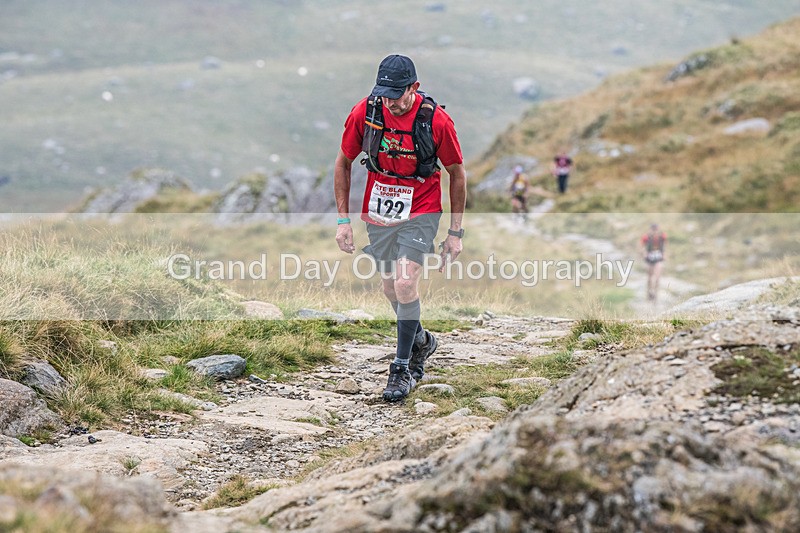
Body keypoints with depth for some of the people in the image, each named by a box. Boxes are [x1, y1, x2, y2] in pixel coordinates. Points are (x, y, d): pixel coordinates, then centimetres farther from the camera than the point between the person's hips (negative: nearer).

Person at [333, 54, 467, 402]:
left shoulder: (437, 120, -18)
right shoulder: (363, 113, -13)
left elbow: (457, 174, -5)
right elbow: (343, 164, 1)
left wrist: (455, 233, -4)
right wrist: (343, 220, -2)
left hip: (420, 213, -3)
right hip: (378, 214, 3)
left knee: (405, 284, -17)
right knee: (391, 288, 13)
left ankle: (402, 368, -1)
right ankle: (421, 341, 42)